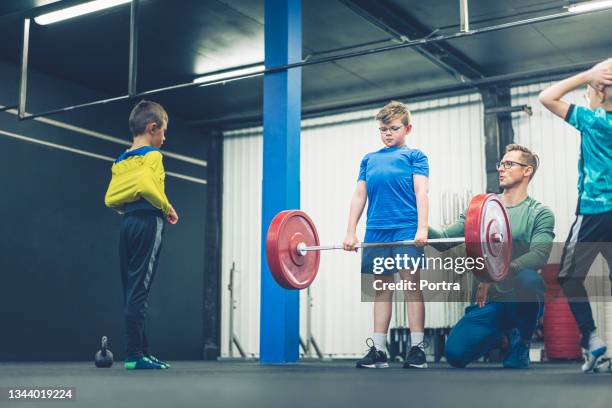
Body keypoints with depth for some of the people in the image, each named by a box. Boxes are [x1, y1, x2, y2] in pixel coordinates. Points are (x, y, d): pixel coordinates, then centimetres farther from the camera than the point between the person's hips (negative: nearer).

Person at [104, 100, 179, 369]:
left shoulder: (120, 161, 17)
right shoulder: (152, 154, -5)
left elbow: (110, 199, 12)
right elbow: (147, 185, -23)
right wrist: (168, 208, -11)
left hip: (127, 223, 8)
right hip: (148, 223, -8)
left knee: (131, 290, 8)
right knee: (139, 290, -9)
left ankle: (141, 351, 12)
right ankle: (134, 355, -9)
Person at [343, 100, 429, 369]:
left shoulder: (414, 155, 11)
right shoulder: (369, 159, 23)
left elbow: (421, 191, 0)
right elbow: (359, 196, 17)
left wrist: (422, 228, -12)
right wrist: (350, 232, 8)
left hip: (406, 228, -4)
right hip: (376, 230, 4)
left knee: (411, 282, -6)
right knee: (382, 286, 6)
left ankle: (417, 349, -3)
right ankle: (378, 350, 8)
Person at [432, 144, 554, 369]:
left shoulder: (540, 213, 0)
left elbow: (539, 255, -18)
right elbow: (445, 239, 5)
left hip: (523, 301, -3)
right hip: (488, 302, 4)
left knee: (529, 278, -38)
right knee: (455, 353, -18)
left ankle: (520, 343, -9)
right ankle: (500, 333, 17)